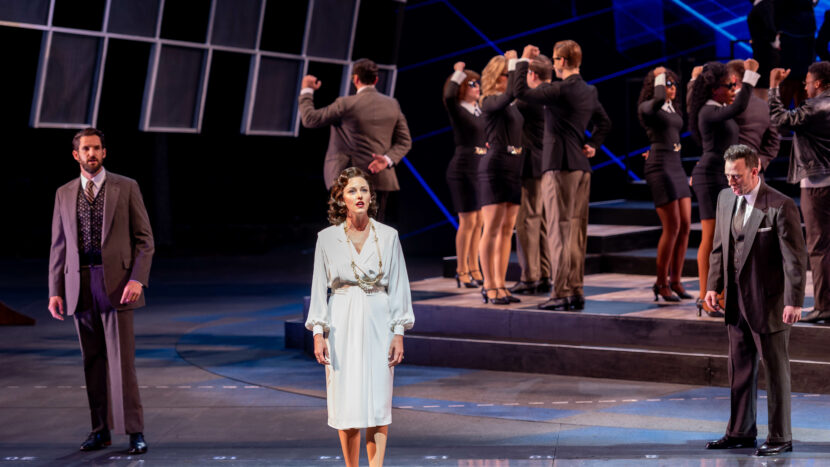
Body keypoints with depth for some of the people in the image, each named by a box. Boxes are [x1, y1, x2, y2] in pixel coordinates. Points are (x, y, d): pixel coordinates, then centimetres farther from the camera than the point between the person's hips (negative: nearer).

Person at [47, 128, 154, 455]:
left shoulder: (126, 188, 3)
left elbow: (144, 238, 1)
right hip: (79, 287, 3)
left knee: (121, 360, -8)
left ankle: (134, 431, -4)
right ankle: (101, 430, 12)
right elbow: (59, 246, 13)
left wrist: (138, 279, -12)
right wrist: (55, 291, 5)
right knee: (93, 362, 6)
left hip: (115, 285, -3)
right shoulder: (65, 194, 12)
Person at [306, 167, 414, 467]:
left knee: (378, 401, -5)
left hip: (378, 323, 0)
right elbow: (319, 288, 4)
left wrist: (399, 333, -2)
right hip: (342, 325, 0)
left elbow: (398, 286, 4)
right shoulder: (328, 238, 2)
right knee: (347, 401, 0)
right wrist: (318, 333, -4)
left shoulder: (388, 236, 3)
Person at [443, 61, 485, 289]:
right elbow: (449, 96, -32)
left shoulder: (479, 109, 11)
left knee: (478, 222, 10)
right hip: (463, 168, -8)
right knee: (467, 221, -6)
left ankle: (473, 269, 17)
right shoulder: (457, 110, -10)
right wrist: (458, 73, -24)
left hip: (481, 168, 8)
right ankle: (461, 271, 2)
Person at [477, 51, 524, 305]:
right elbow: (508, 95, -28)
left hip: (514, 168, 8)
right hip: (495, 166, -8)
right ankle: (489, 286, -4)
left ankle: (500, 284, 10)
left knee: (507, 229, 7)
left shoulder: (511, 105, 16)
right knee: (492, 229, -6)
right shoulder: (490, 101, -8)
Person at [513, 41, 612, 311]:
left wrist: (524, 60, -6)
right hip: (582, 167, 8)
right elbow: (604, 122, 27)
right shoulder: (589, 92, 13)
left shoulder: (560, 90, -14)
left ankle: (561, 294, -8)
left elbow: (521, 91, -18)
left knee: (559, 231, -7)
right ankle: (576, 292, 13)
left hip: (559, 167, -8)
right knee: (577, 232, 10)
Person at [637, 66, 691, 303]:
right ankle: (661, 283, -1)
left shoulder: (674, 109, 17)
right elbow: (658, 99, -30)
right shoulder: (647, 107, -7)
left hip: (676, 167, 8)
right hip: (659, 168, -8)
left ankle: (675, 281, 9)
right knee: (672, 226, -11)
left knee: (685, 225, 3)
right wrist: (658, 76, -15)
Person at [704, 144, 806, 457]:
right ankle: (741, 432, 25)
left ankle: (780, 437, 11)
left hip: (769, 303, -7)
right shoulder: (725, 198, 5)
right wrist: (714, 285, 10)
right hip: (737, 301, 7)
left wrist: (794, 301, -18)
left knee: (775, 370, 3)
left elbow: (795, 258, -15)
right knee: (740, 370, 14)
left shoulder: (780, 206, -16)